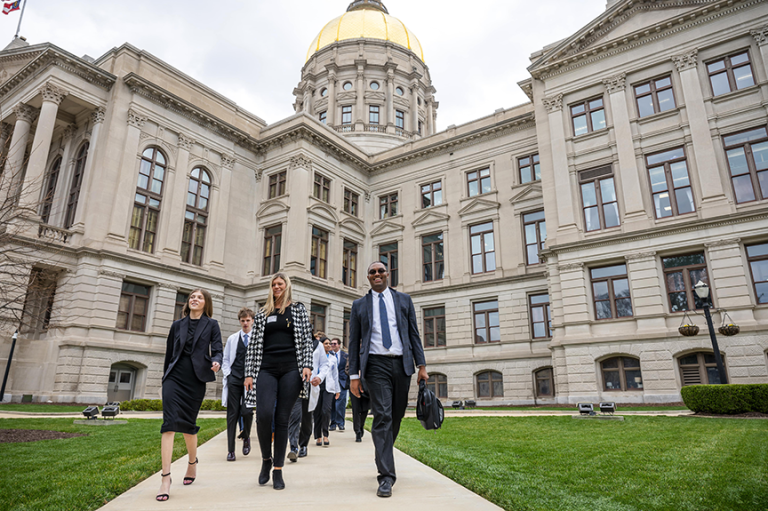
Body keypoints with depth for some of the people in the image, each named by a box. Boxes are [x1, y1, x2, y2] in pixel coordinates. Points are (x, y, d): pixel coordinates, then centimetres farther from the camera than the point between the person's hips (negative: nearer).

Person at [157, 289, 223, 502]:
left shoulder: (211, 325, 7)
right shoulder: (177, 325, 13)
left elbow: (217, 349, -2)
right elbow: (169, 353, 17)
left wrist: (216, 362, -24)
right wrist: (165, 377, 18)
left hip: (196, 379, -1)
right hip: (175, 376, 1)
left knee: (188, 423, 7)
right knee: (170, 422, -12)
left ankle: (192, 463, 33)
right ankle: (165, 478, -12)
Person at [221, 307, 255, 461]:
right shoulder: (232, 339, 12)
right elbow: (225, 359, 15)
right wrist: (227, 375, 3)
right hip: (234, 380, 2)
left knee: (247, 411, -10)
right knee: (232, 414, 1)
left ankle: (246, 437, 21)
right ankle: (231, 450, 8)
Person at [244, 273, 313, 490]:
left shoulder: (298, 309, 11)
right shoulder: (262, 314, 15)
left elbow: (306, 340, 6)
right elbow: (252, 346, 13)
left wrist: (307, 365, -6)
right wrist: (249, 373, 5)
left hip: (290, 369, -1)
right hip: (266, 370, 1)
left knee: (282, 419, -1)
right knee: (263, 414, -16)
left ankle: (278, 471, 11)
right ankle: (266, 458, 10)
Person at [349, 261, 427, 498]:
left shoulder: (404, 300, 12)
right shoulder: (359, 305, 9)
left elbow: (413, 333, 10)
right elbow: (354, 342, 7)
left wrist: (422, 365, 3)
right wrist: (354, 375, 1)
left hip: (402, 364, 3)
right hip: (376, 365, -2)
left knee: (396, 417, 10)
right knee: (382, 416, -11)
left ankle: (384, 455, 34)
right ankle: (386, 476, -7)